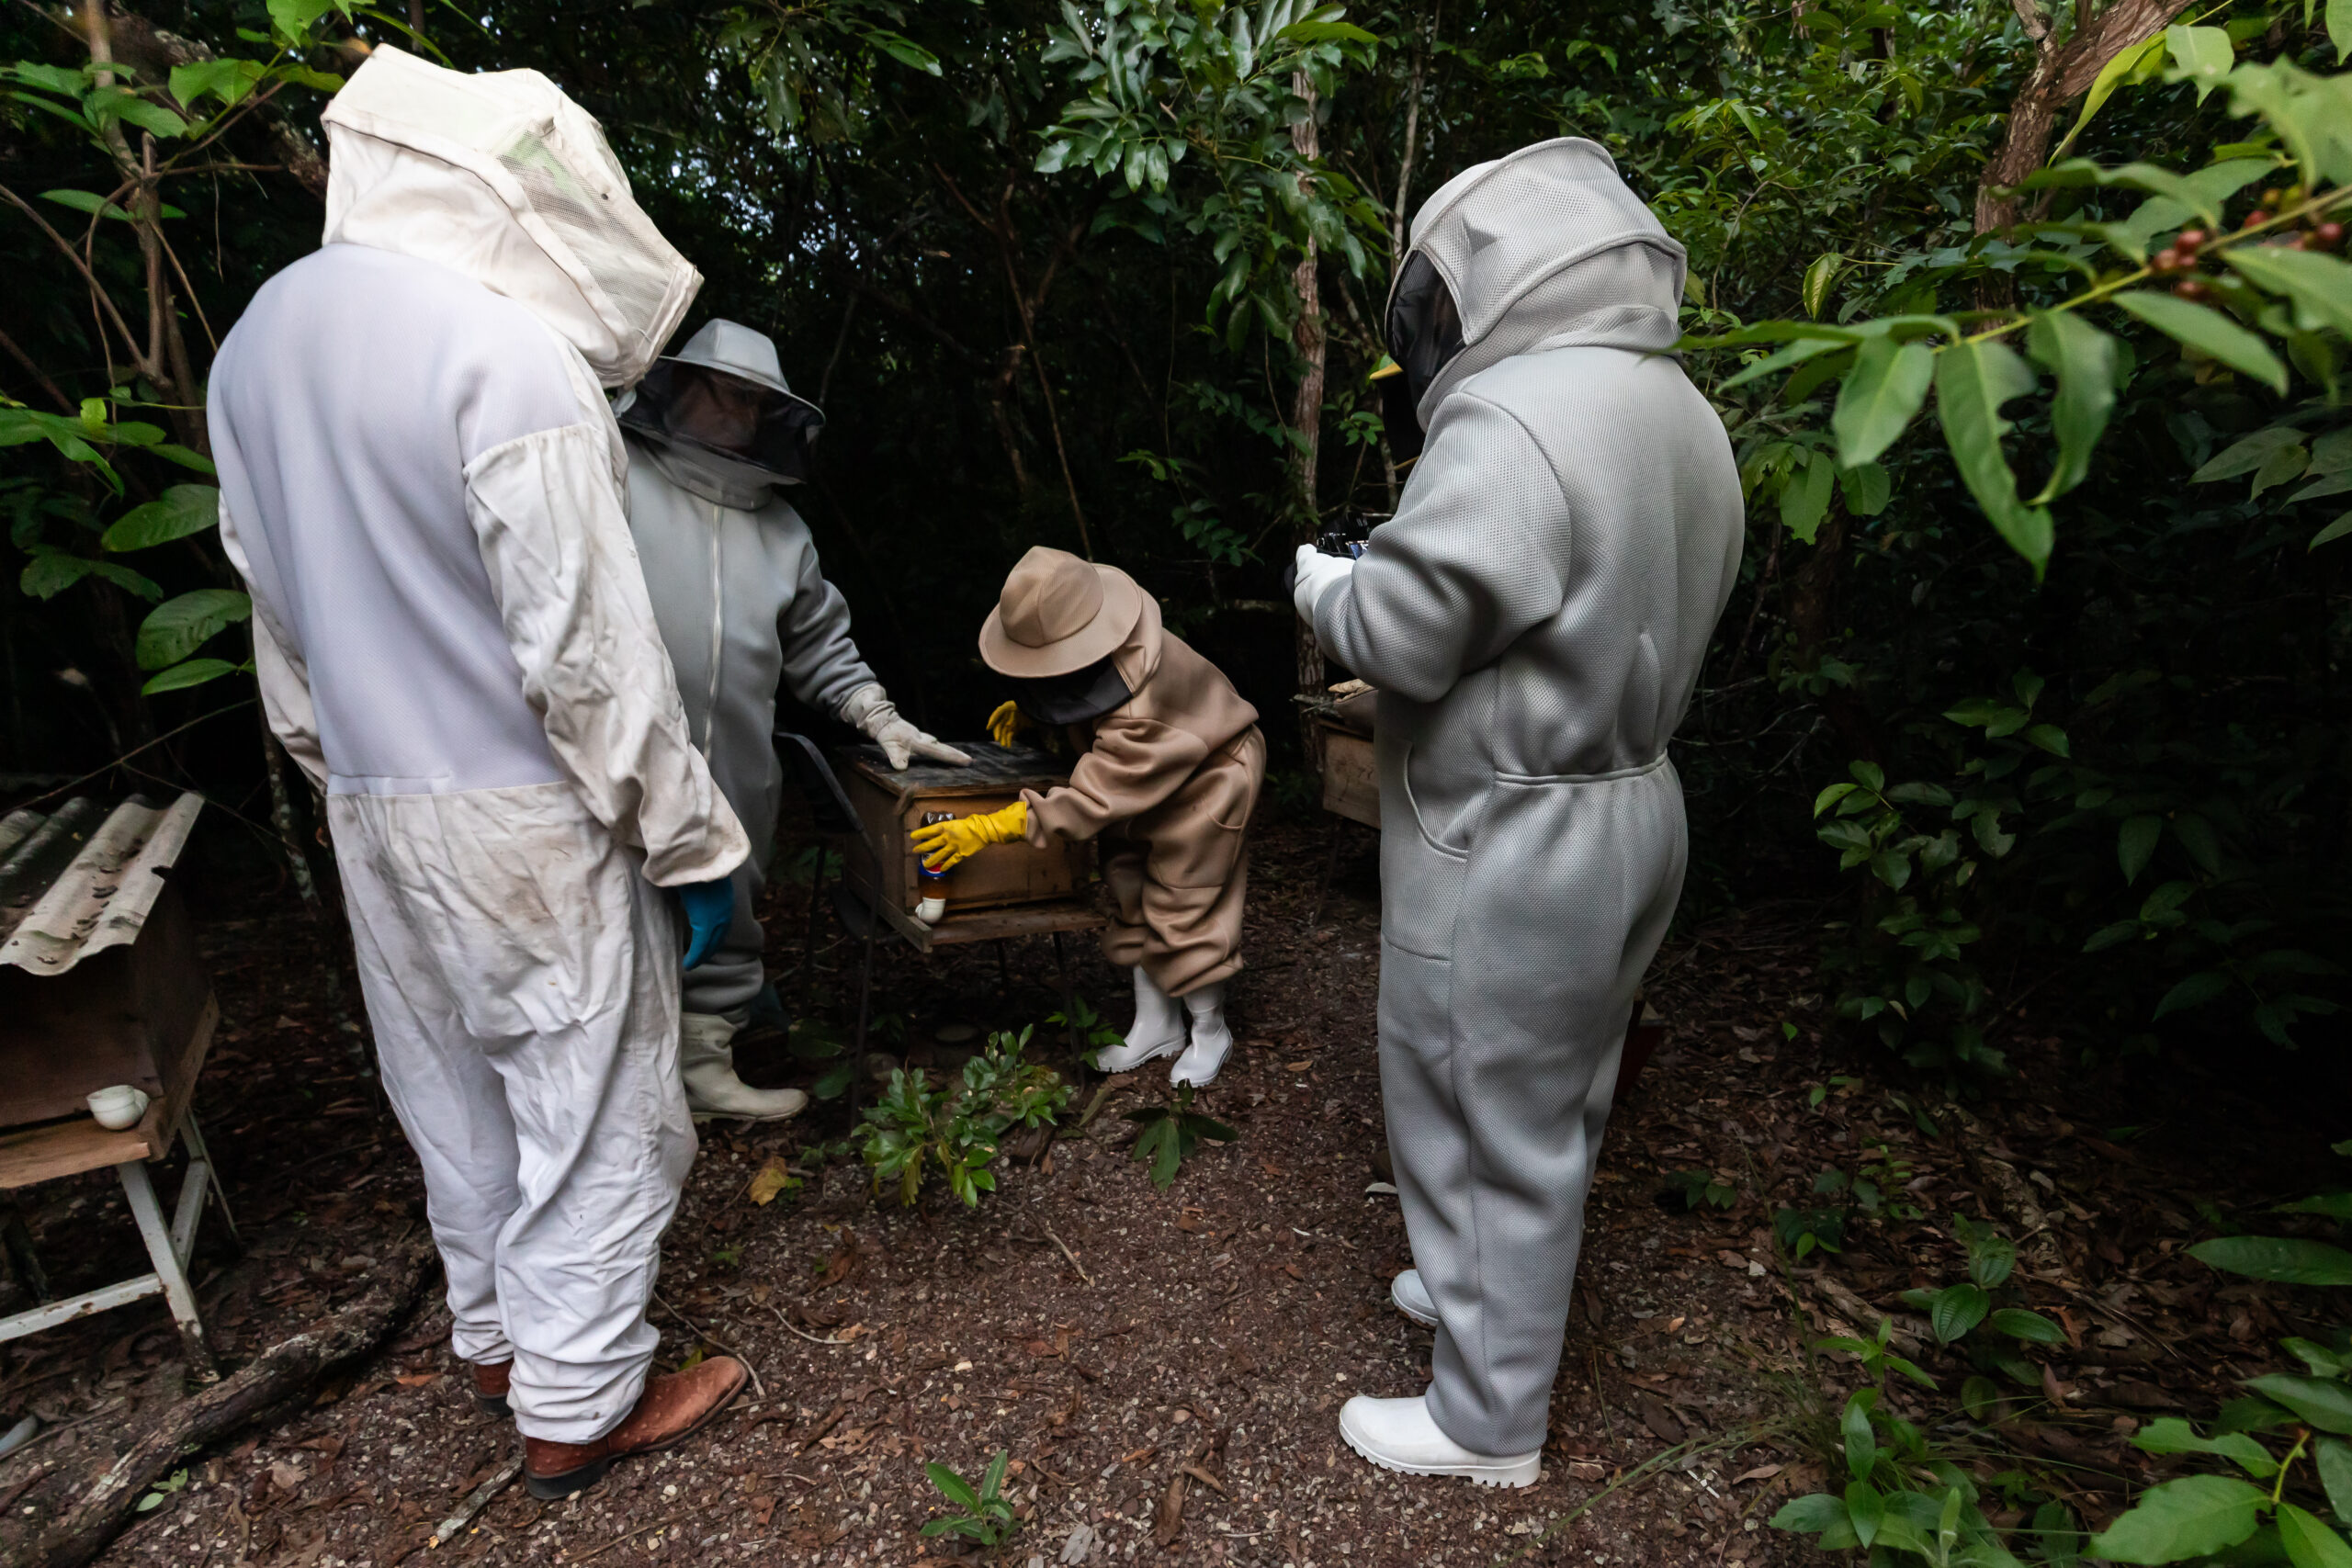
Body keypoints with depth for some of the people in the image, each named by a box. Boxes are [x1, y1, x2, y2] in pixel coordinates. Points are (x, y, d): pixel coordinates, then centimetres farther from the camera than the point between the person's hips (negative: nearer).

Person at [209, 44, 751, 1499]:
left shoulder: (262, 335, 9)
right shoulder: (510, 355, -18)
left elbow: (280, 599, 14)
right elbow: (588, 649, -21)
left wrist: (343, 767, 23)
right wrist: (691, 837, -13)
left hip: (371, 805, 8)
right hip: (524, 816, -8)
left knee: (455, 1090, 21)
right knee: (590, 1104, 8)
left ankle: (499, 1334, 41)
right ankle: (577, 1405, 25)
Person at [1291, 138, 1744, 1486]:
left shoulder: (1512, 421, -22)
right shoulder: (1681, 413, 8)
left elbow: (1394, 636, -23)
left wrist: (1322, 576, -1)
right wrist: (1394, 572, 10)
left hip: (1511, 843, -9)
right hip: (1630, 808, 9)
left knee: (1489, 1122, 8)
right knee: (1554, 1106, 24)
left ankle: (1487, 1421, 29)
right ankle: (1497, 1291, 47)